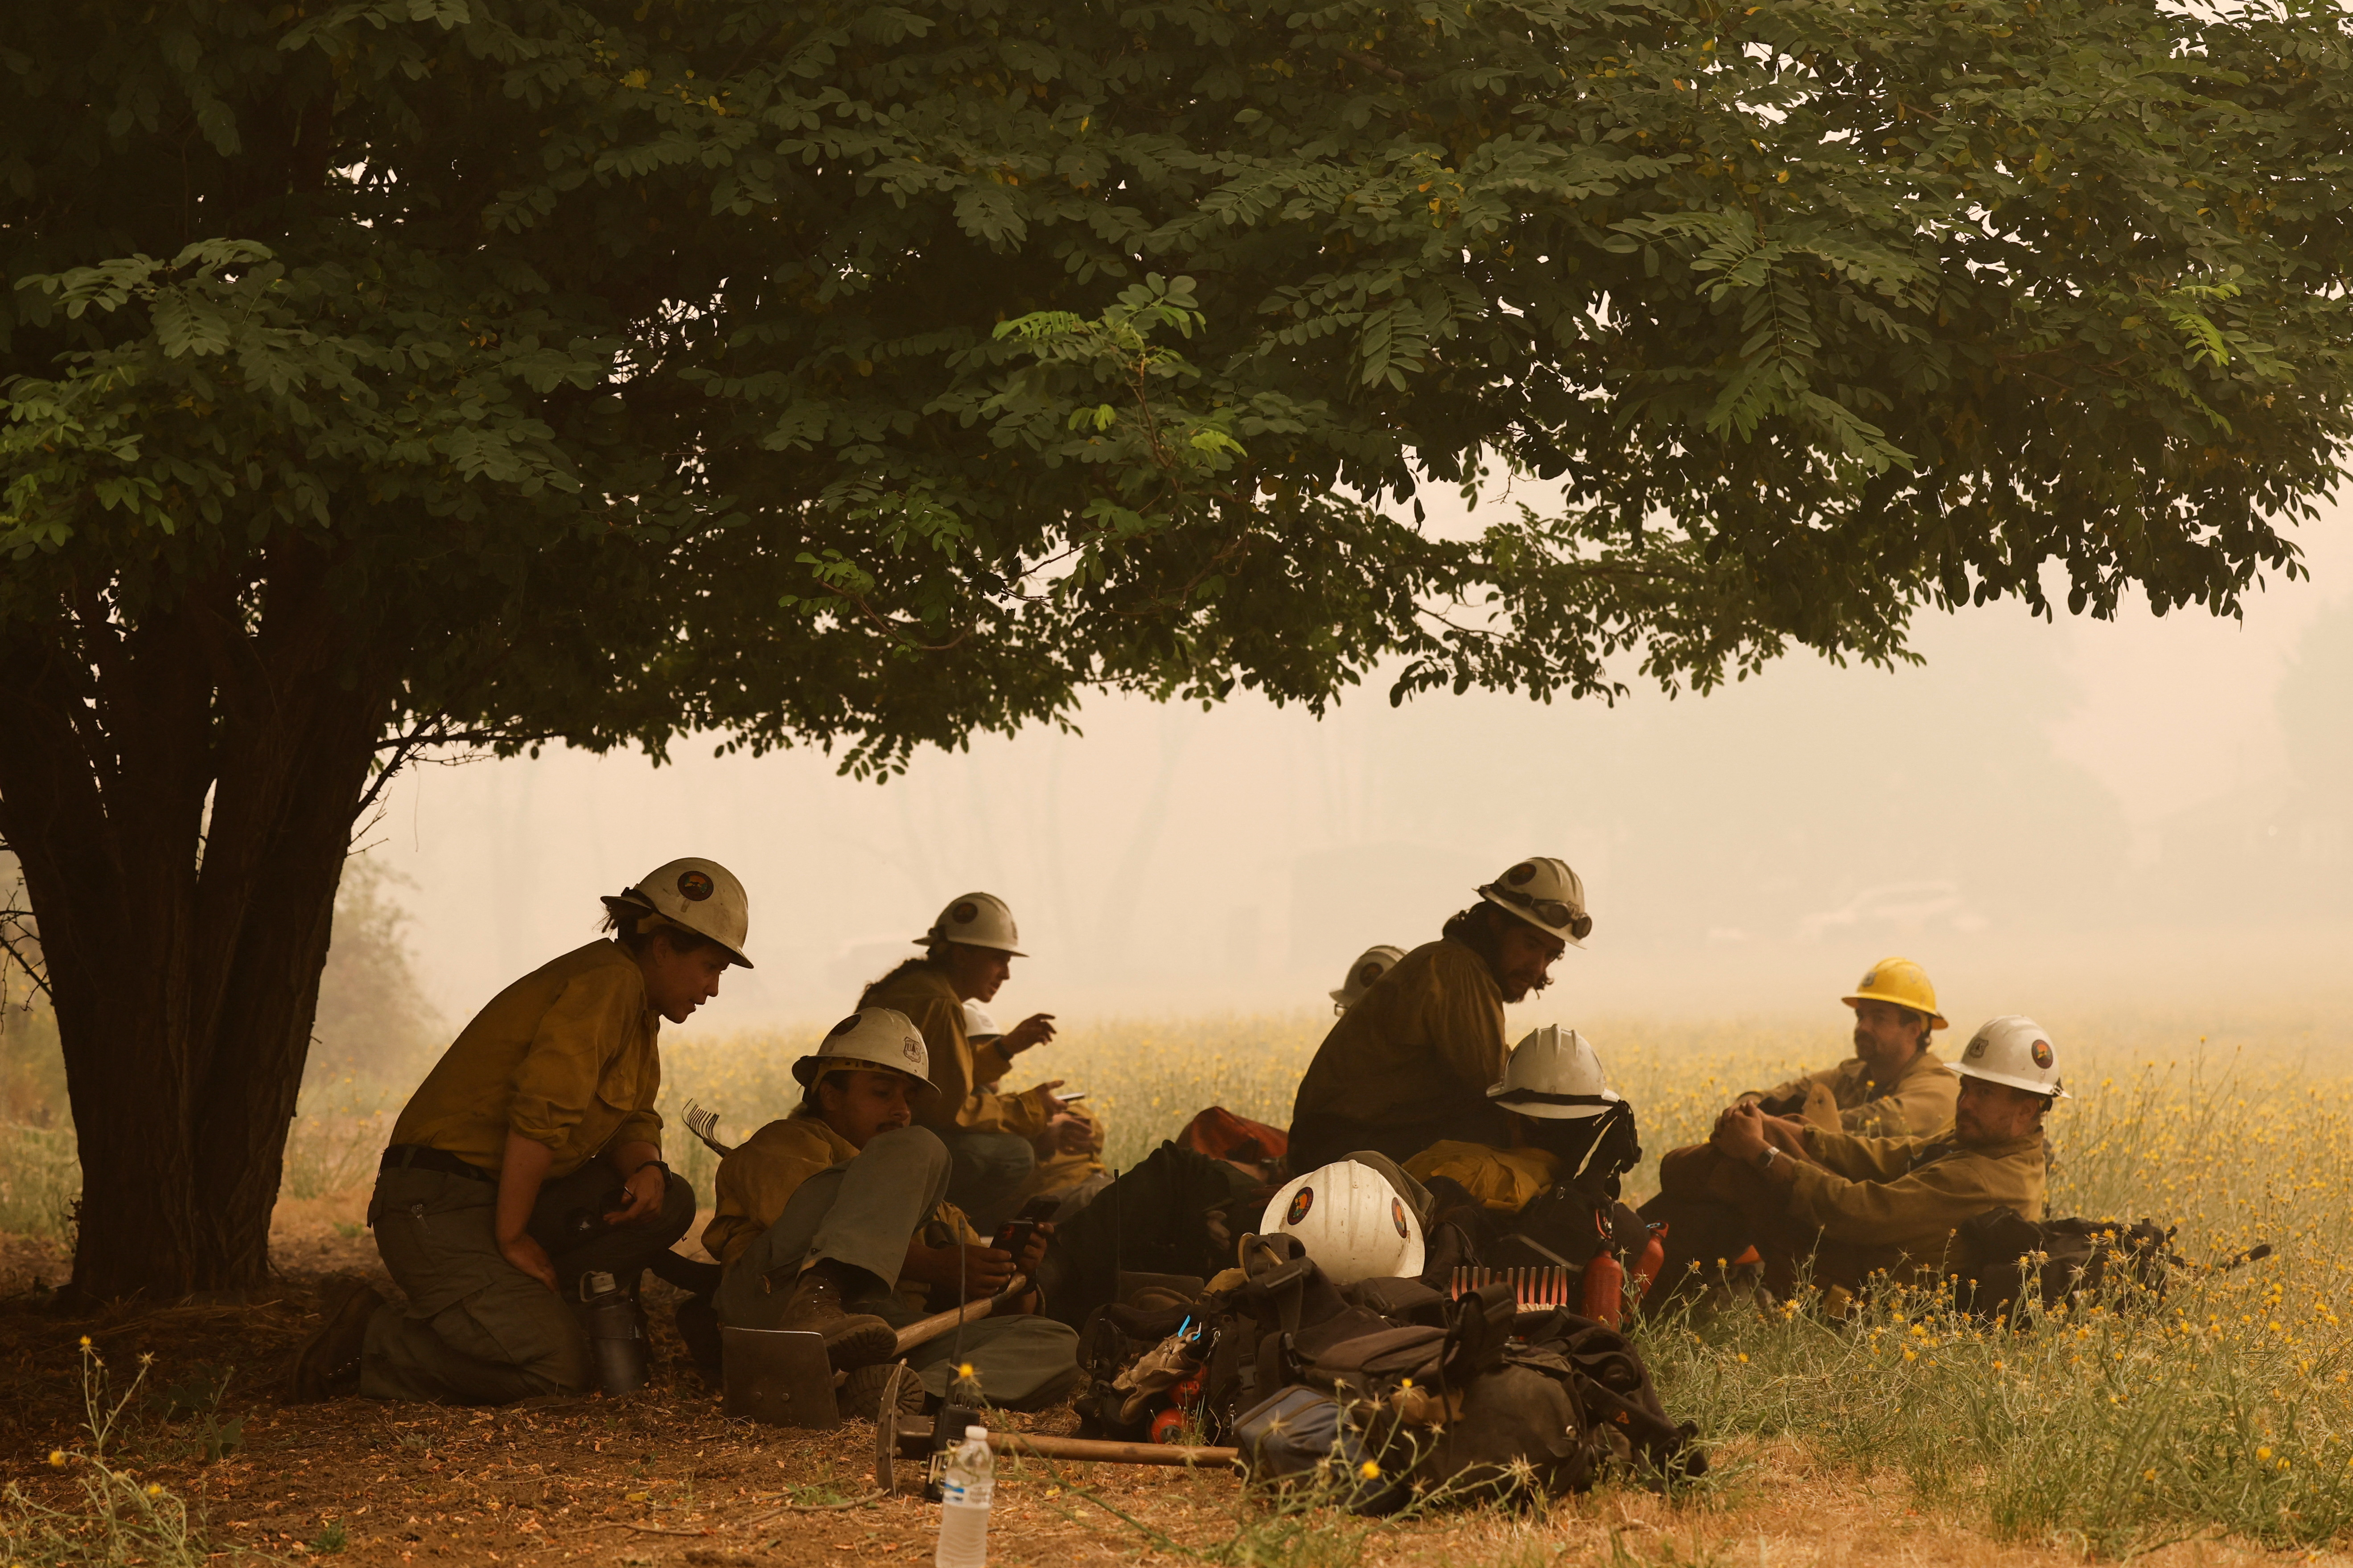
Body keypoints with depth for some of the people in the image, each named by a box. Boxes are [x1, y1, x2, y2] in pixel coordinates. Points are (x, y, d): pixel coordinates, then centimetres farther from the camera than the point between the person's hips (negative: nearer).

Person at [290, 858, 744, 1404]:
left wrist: (645, 1169, -5)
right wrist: (511, 1239, -21)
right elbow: (540, 1112, -24)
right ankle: (367, 1337, -5)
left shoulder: (639, 1008, 18)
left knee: (668, 1203, -1)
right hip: (438, 1208, -10)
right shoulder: (607, 981, -15)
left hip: (507, 1199, 10)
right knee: (556, 1369, -22)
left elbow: (633, 1121, 20)